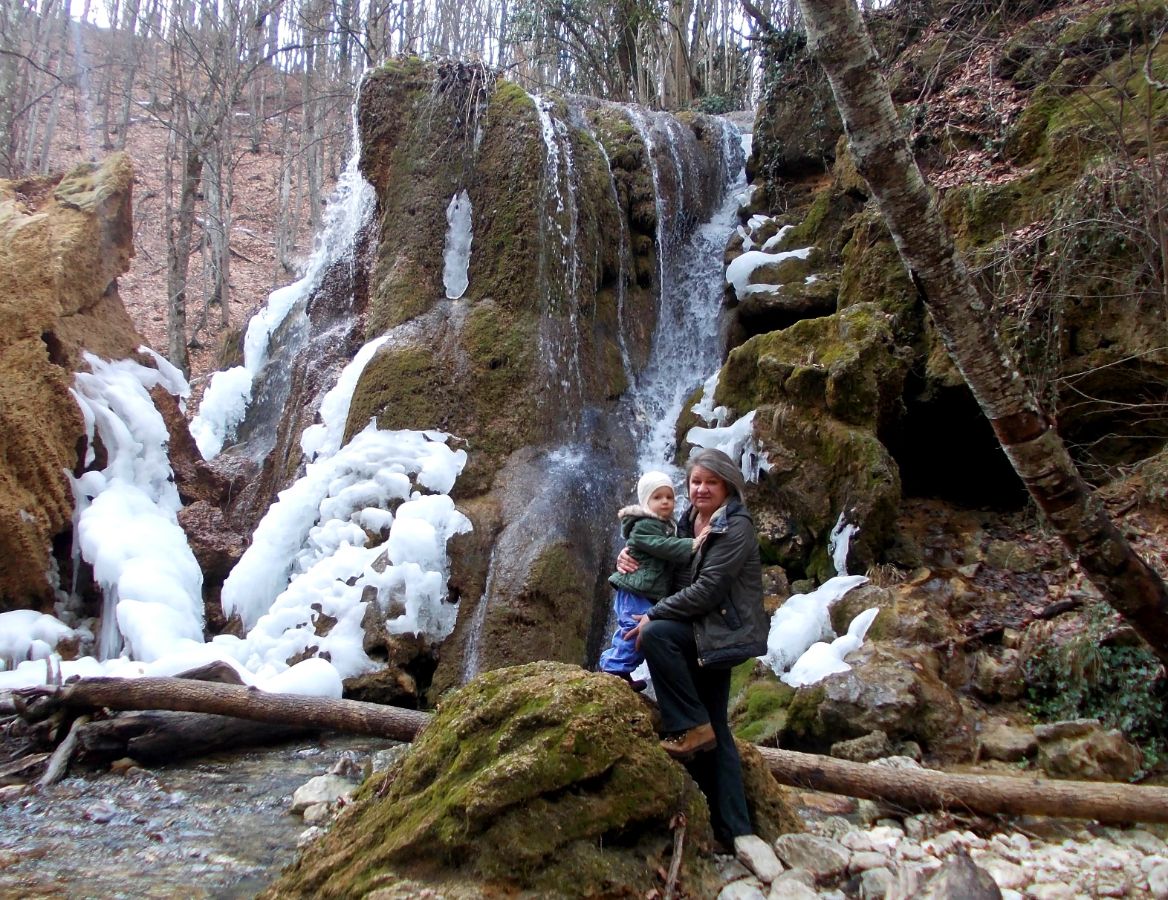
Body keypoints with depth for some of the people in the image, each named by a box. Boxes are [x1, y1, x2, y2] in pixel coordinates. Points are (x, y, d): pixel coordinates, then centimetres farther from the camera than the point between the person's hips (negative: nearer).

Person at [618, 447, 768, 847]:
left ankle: (690, 728, -17)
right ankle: (732, 828, 11)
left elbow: (707, 590, -21)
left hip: (724, 629, -8)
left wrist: (653, 616, -18)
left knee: (657, 634, -28)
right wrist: (629, 552, 4)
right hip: (700, 633, 8)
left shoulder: (736, 528, -13)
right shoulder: (689, 521, 11)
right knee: (713, 729, 6)